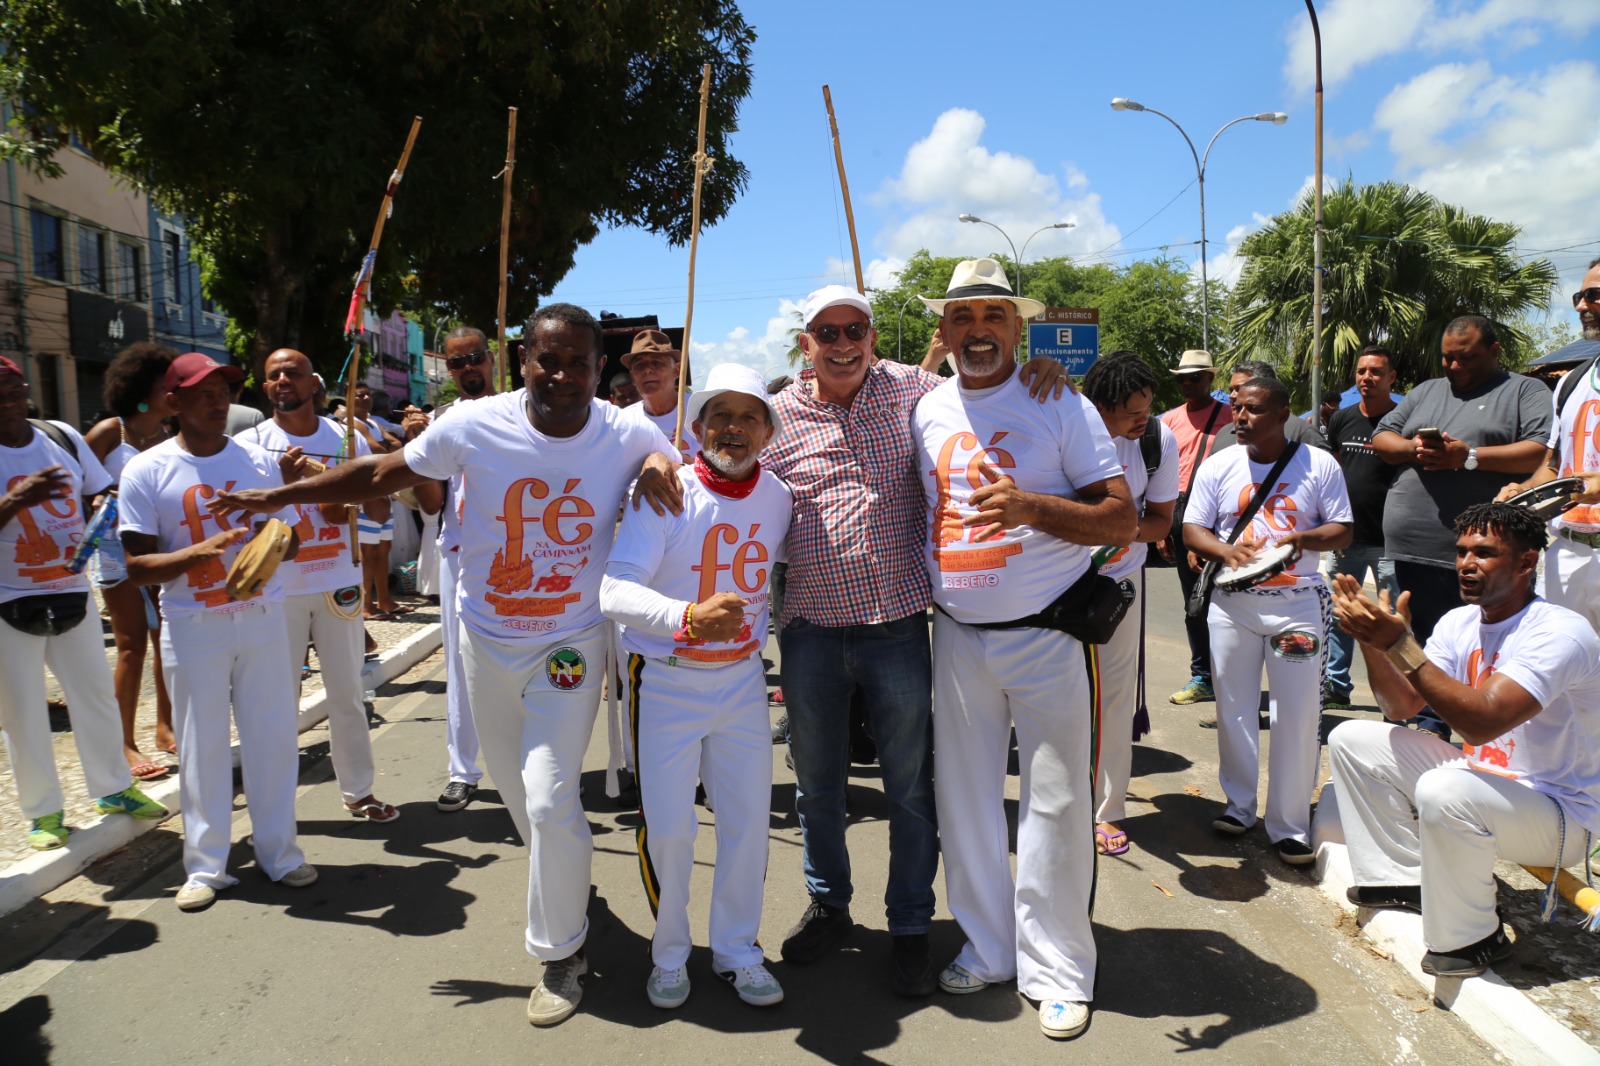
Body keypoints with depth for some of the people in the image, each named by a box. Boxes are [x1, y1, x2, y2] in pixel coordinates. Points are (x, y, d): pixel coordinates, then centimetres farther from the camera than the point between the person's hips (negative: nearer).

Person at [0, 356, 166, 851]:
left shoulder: (64, 438, 3)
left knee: (95, 693, 13)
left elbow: (100, 492, 13)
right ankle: (43, 813, 20)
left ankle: (114, 788, 30)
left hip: (73, 592, 4)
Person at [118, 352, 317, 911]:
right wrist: (199, 552, -23)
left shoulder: (260, 460, 5)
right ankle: (205, 865, 20)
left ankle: (279, 851, 22)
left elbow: (287, 538, 12)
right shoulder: (146, 471, -3)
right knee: (202, 747, 5)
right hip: (193, 627, -2)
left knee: (273, 737, 7)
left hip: (263, 618, 2)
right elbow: (137, 566, -6)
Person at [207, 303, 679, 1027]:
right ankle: (567, 891, 46)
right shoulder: (474, 427, -16)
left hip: (570, 645, -2)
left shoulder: (627, 438, -15)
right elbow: (380, 475, -2)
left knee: (549, 800, -8)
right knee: (514, 786, 18)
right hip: (487, 640, 3)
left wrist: (661, 461, -19)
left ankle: (560, 953, 14)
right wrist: (275, 496, 3)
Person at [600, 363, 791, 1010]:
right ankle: (669, 954, 28)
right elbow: (613, 590, -26)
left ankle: (737, 950, 31)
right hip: (666, 683, -4)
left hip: (743, 680, 4)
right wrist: (686, 616, -41)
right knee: (667, 829, 3)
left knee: (749, 821, 10)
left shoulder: (778, 497, 0)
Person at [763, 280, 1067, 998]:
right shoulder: (776, 417, 0)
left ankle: (910, 928, 29)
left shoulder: (910, 388, 0)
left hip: (897, 624, -1)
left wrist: (1037, 370, -8)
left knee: (910, 789, 9)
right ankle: (828, 905, 40)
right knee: (816, 784, 17)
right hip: (810, 626, 1)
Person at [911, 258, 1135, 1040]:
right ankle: (985, 948, 28)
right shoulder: (925, 411, 7)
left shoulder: (1061, 405, -4)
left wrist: (1032, 508, -24)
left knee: (1055, 804, 2)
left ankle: (1057, 970, 18)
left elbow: (1123, 519, -9)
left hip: (1046, 633, -4)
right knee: (964, 797, 10)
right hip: (957, 636, 4)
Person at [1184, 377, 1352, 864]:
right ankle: (1239, 805, 26)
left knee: (1297, 718, -1)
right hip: (1232, 602, 2)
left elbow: (1341, 531, 1)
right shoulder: (1218, 466, 4)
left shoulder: (1319, 465, 0)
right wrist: (1226, 551, -18)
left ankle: (1290, 826, 10)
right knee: (1234, 710, 9)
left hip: (1297, 602, -2)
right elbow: (1192, 530, 2)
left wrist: (1301, 538, -19)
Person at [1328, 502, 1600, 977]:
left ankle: (1471, 940, -12)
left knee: (1444, 791, -37)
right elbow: (1401, 707, -2)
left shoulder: (1560, 633, -23)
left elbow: (1482, 722, -36)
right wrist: (1372, 641, -18)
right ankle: (1405, 878, 7)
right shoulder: (1459, 622, 2)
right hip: (1483, 776, 8)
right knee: (1351, 740, 0)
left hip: (1561, 814, -8)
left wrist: (1401, 643, -39)